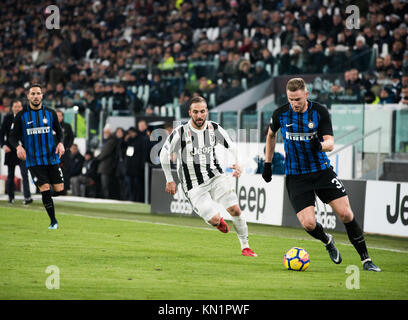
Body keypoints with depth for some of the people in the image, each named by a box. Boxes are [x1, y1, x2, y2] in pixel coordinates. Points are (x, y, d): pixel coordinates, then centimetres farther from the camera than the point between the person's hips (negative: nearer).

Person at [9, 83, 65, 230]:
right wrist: (18, 146, -18)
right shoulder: (21, 116, -1)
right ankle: (53, 221, 3)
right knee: (45, 189, -11)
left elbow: (58, 131, 15)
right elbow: (13, 136, 2)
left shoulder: (50, 113, 4)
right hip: (33, 161, -2)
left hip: (52, 158, 2)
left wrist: (60, 143, -5)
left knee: (59, 190, -2)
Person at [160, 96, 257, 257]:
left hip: (216, 176, 3)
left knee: (235, 209, -12)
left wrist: (237, 164, -7)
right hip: (194, 186, -3)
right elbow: (164, 155, 0)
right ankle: (218, 221, 25)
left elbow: (230, 147, 12)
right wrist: (169, 180, 5)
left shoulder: (214, 128, -3)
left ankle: (245, 246, 5)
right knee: (214, 219, -15)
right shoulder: (180, 133, -12)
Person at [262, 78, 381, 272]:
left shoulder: (320, 112, -8)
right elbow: (271, 134, 16)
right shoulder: (280, 114, -5)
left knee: (346, 214, -8)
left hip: (321, 170, 0)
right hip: (295, 176, 0)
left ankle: (365, 259, 5)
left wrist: (320, 145, -35)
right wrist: (268, 164, 15)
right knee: (308, 223, -14)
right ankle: (327, 241, 22)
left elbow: (330, 143, -12)